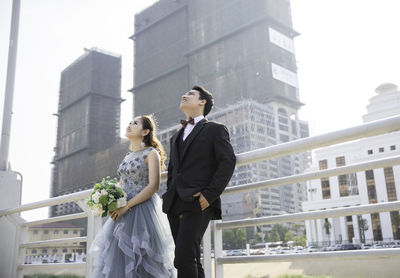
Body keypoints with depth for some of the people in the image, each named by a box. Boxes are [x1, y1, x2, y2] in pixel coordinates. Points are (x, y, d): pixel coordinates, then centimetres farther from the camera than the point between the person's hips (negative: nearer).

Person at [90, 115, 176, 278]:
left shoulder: (152, 153, -6)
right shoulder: (128, 155, 15)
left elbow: (153, 186, -15)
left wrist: (127, 206, -18)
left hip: (143, 210, -7)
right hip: (123, 211, 7)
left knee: (140, 261, -3)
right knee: (118, 256, 7)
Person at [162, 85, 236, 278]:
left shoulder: (215, 129, 6)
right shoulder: (176, 137, 26)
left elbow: (228, 161, -5)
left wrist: (210, 194, -14)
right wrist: (170, 194, 11)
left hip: (197, 204, -7)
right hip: (175, 205, 7)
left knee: (184, 257, -18)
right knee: (190, 260, 8)